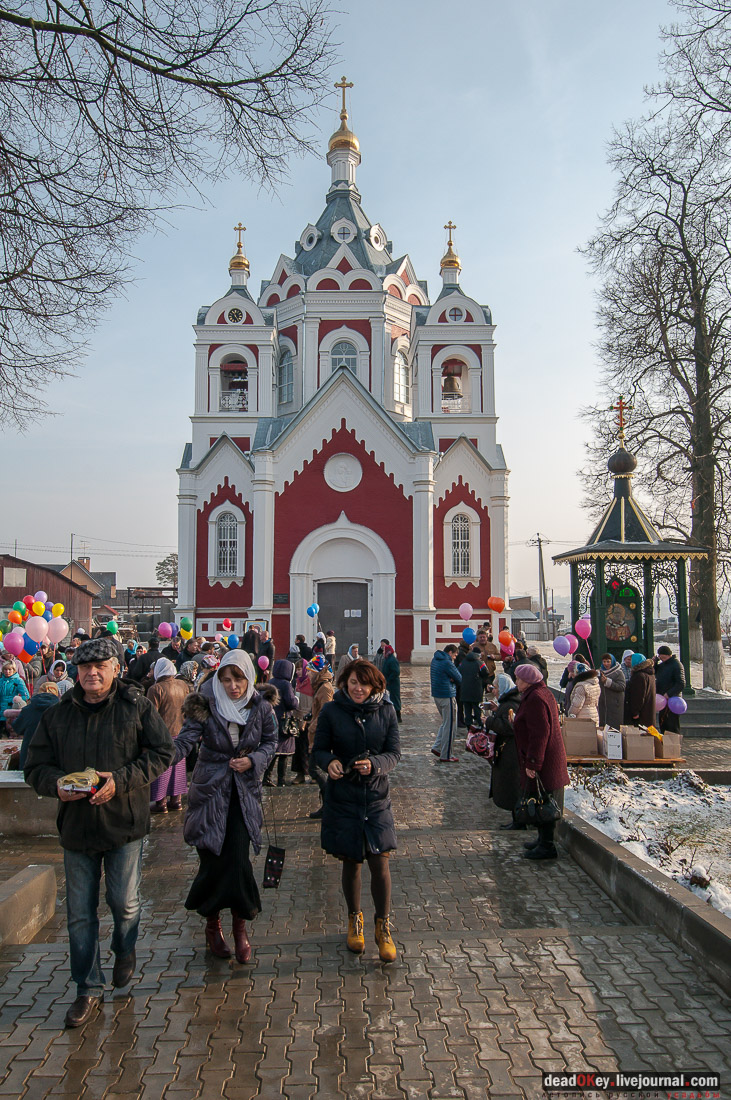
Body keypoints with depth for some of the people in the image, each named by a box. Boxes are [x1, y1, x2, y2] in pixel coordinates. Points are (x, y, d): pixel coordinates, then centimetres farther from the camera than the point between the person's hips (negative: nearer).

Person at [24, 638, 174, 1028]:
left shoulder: (137, 707, -5)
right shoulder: (57, 715, 3)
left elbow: (162, 752, -6)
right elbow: (36, 766, 6)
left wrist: (120, 780, -18)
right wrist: (56, 783, -17)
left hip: (124, 823, -2)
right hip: (75, 825, 3)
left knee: (125, 902, 8)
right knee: (80, 914, 9)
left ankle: (124, 951, 41)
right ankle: (88, 990, 25)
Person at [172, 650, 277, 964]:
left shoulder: (261, 709, -3)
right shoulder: (205, 706, -10)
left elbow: (270, 742, 9)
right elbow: (185, 740, -21)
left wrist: (253, 760, -10)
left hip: (245, 791, 1)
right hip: (210, 790, -1)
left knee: (239, 858, -7)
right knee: (212, 858, 2)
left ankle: (240, 928, 12)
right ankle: (212, 925, 25)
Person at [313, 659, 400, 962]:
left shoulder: (385, 711, -2)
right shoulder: (331, 711, -4)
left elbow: (394, 752, -1)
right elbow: (319, 749, 0)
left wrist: (375, 764, -22)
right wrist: (329, 762, -22)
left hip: (376, 797, 0)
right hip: (342, 797, 0)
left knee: (380, 862, -4)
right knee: (351, 862, 11)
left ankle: (383, 927, 16)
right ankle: (355, 920, 34)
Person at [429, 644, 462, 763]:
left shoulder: (435, 660, 10)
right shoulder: (447, 663, -18)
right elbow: (459, 679, -12)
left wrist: (449, 678, -6)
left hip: (436, 695, 9)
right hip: (447, 696, -9)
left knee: (445, 723, 21)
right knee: (450, 726, -1)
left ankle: (437, 747, 18)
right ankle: (445, 755, 3)